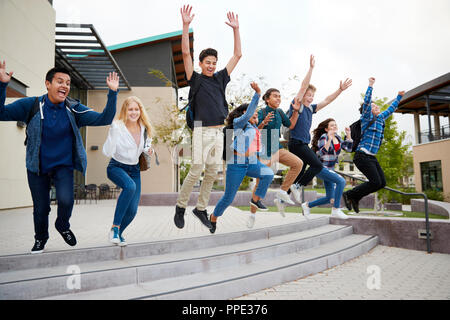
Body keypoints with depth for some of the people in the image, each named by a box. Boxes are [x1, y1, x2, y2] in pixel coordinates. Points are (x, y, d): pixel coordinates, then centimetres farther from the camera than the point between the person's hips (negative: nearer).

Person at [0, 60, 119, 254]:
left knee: (66, 200, -21)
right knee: (40, 207, 11)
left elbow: (104, 119, -13)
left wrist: (112, 93, -24)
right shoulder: (31, 105, -9)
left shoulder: (74, 109, -8)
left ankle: (63, 226, 15)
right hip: (37, 167, 0)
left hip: (64, 166, 0)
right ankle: (40, 238, 43)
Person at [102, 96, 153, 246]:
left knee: (132, 210, -4)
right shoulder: (117, 127, -15)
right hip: (116, 167, -4)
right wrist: (113, 132, -36)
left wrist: (148, 150, -6)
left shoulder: (144, 128, 0)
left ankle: (119, 233, 27)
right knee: (130, 186, -38)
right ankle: (115, 227, -23)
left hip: (134, 169, 5)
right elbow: (107, 152, -23)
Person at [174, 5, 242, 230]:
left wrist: (235, 29, 14)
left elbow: (237, 55, 18)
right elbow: (186, 53, -5)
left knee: (212, 173, 6)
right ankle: (180, 206, 10)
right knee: (196, 171, -9)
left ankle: (201, 208, 20)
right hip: (201, 131, -5)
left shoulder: (220, 78, 16)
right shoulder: (195, 79, 5)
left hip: (218, 132, 5)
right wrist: (186, 25, -12)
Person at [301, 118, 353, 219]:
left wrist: (348, 135, -2)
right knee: (341, 181, -28)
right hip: (321, 168, -8)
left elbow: (348, 149, 7)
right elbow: (321, 153, -25)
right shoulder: (324, 137, -12)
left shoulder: (337, 137, 10)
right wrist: (329, 139, -34)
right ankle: (336, 210, -22)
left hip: (330, 169, 8)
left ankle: (307, 205, 25)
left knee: (330, 198, 8)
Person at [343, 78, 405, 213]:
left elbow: (391, 109, 34)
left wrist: (399, 97, 41)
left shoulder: (380, 118, 20)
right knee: (375, 181, -16)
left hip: (372, 157, 8)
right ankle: (349, 195, -1)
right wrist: (370, 85, -15)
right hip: (363, 155, -8)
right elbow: (366, 102, -14)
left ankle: (355, 198, 11)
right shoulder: (366, 117, -1)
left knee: (382, 183, 1)